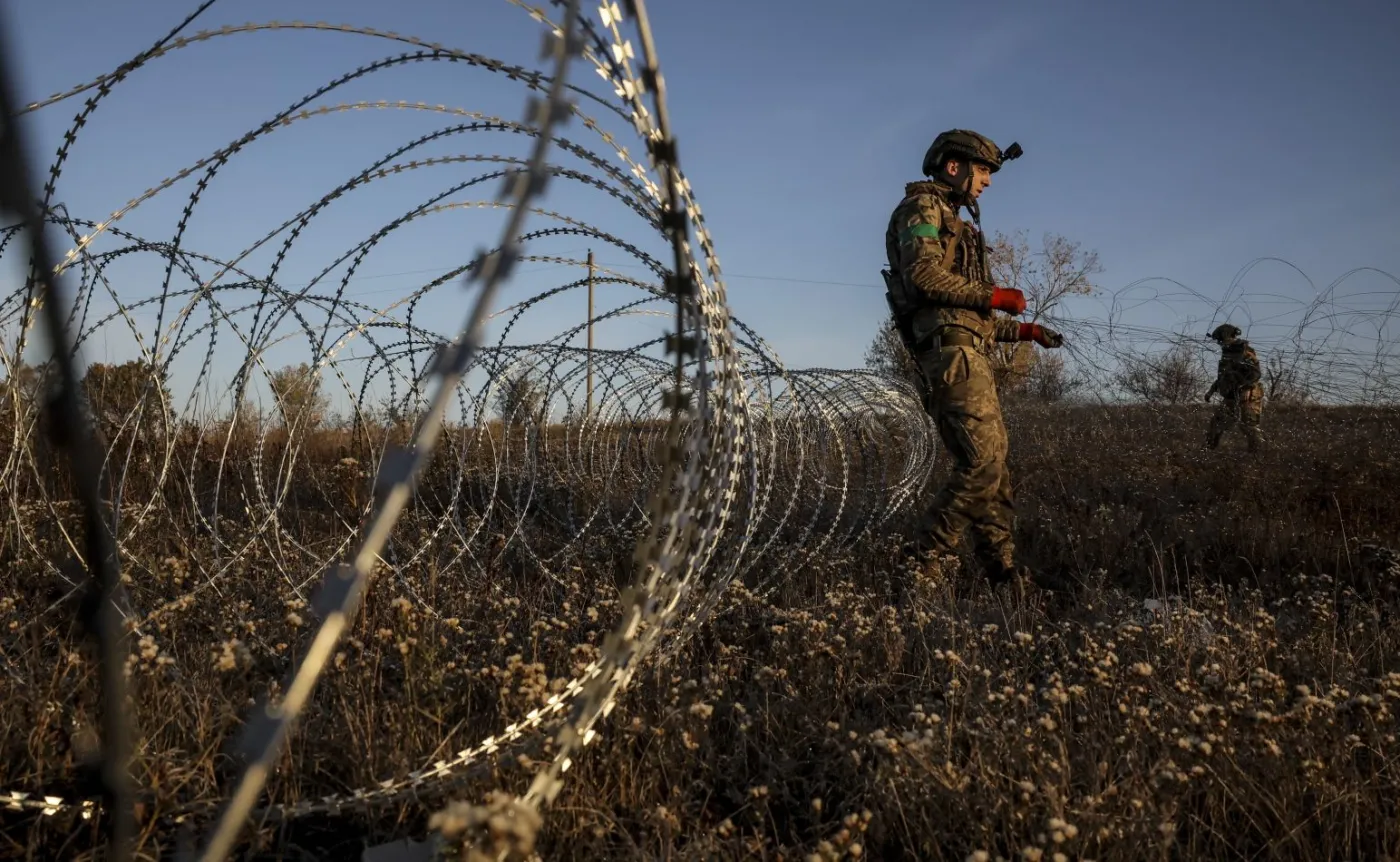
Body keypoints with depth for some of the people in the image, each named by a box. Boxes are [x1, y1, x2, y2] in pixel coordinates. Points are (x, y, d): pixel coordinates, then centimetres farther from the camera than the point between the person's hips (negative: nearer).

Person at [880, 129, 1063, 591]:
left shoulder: (954, 225, 30)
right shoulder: (923, 207, 2)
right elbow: (922, 274, -17)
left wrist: (1024, 330, 23)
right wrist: (993, 295, -9)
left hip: (965, 352, 10)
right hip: (952, 349, -10)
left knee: (992, 466, 7)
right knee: (984, 462, -17)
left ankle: (1006, 575, 9)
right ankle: (923, 562, -14)